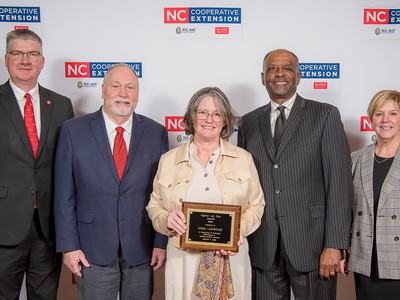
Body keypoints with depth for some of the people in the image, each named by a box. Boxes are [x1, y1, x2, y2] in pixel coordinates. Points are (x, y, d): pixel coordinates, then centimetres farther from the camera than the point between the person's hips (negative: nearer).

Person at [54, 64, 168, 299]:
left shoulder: (156, 133, -1)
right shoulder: (74, 131, -3)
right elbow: (64, 195, -2)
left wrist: (162, 242, -2)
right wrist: (69, 245, -5)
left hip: (141, 249, 1)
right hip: (93, 249, -1)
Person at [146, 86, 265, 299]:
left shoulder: (243, 159, 2)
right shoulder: (169, 160, 2)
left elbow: (256, 205, 5)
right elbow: (154, 206, 8)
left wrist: (239, 230, -12)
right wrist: (167, 219, -14)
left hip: (231, 258, 0)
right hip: (183, 259, 0)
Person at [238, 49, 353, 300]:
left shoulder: (325, 115, -1)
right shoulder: (249, 123, 9)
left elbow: (339, 182, -7)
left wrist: (334, 245, -12)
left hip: (310, 241, -2)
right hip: (262, 246, 3)